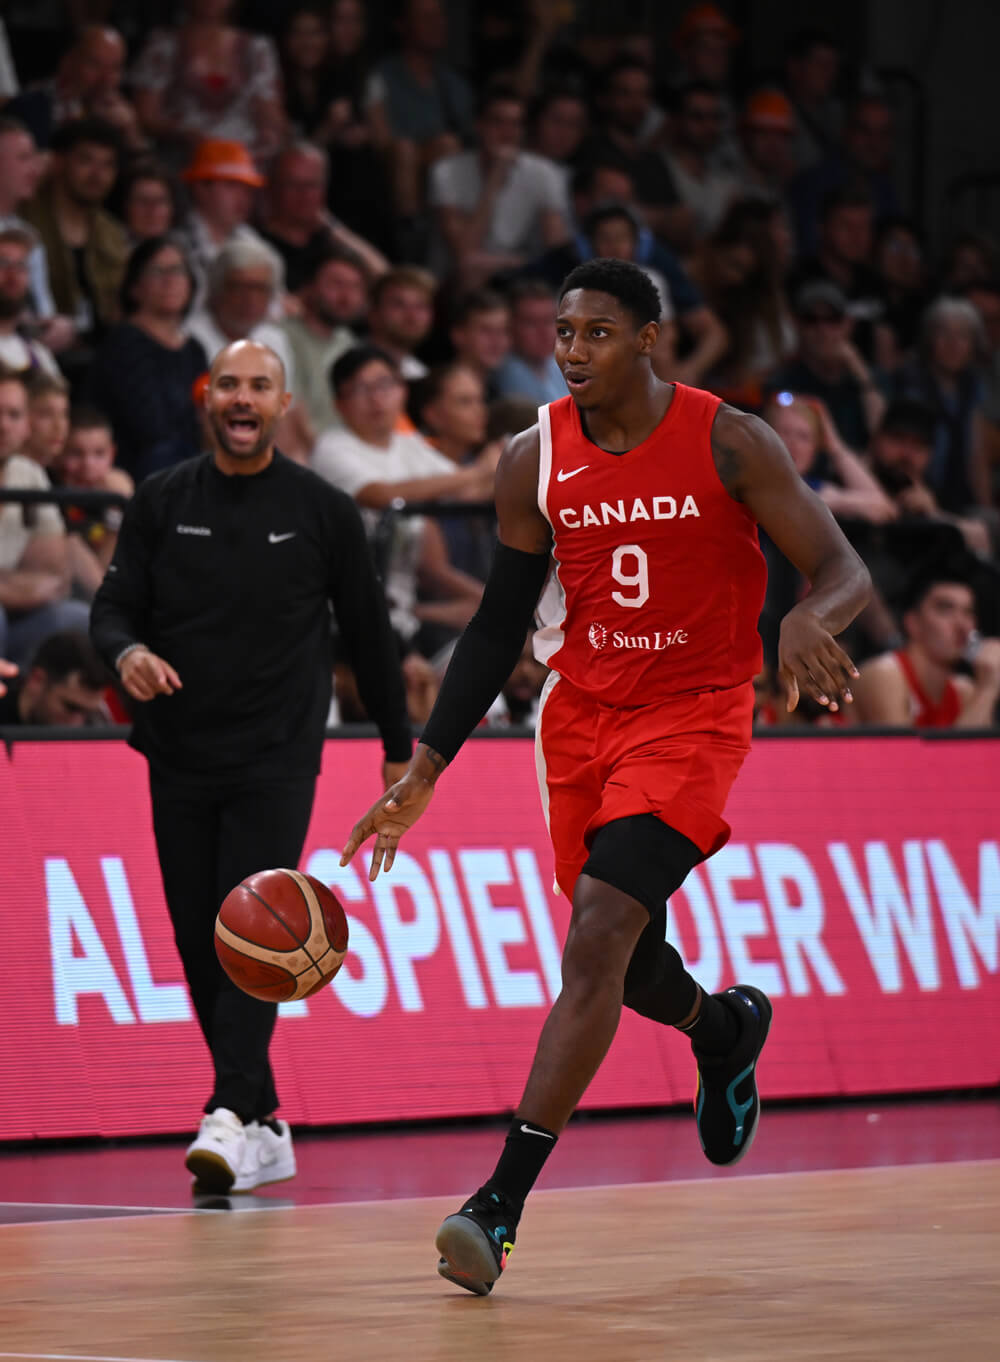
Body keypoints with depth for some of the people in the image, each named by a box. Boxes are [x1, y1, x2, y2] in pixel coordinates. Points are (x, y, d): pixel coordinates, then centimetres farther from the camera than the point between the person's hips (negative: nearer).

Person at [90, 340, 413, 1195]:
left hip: (277, 759, -3)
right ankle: (266, 1131, 14)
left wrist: (399, 748, 10)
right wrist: (128, 653, -19)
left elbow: (368, 632, 8)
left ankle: (232, 1115, -28)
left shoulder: (322, 511, 2)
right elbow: (112, 608, 5)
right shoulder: (162, 501, 6)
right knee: (200, 947, 4)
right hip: (179, 758, 3)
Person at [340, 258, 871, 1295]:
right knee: (622, 958, 14)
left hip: (692, 716, -5)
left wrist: (809, 620, -36)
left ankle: (503, 1201, -21)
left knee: (598, 942, -19)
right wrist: (423, 772, 1)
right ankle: (725, 1028, 52)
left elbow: (843, 571, -11)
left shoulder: (726, 443, -12)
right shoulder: (534, 460, -2)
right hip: (582, 714, 5)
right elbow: (500, 626, 6)